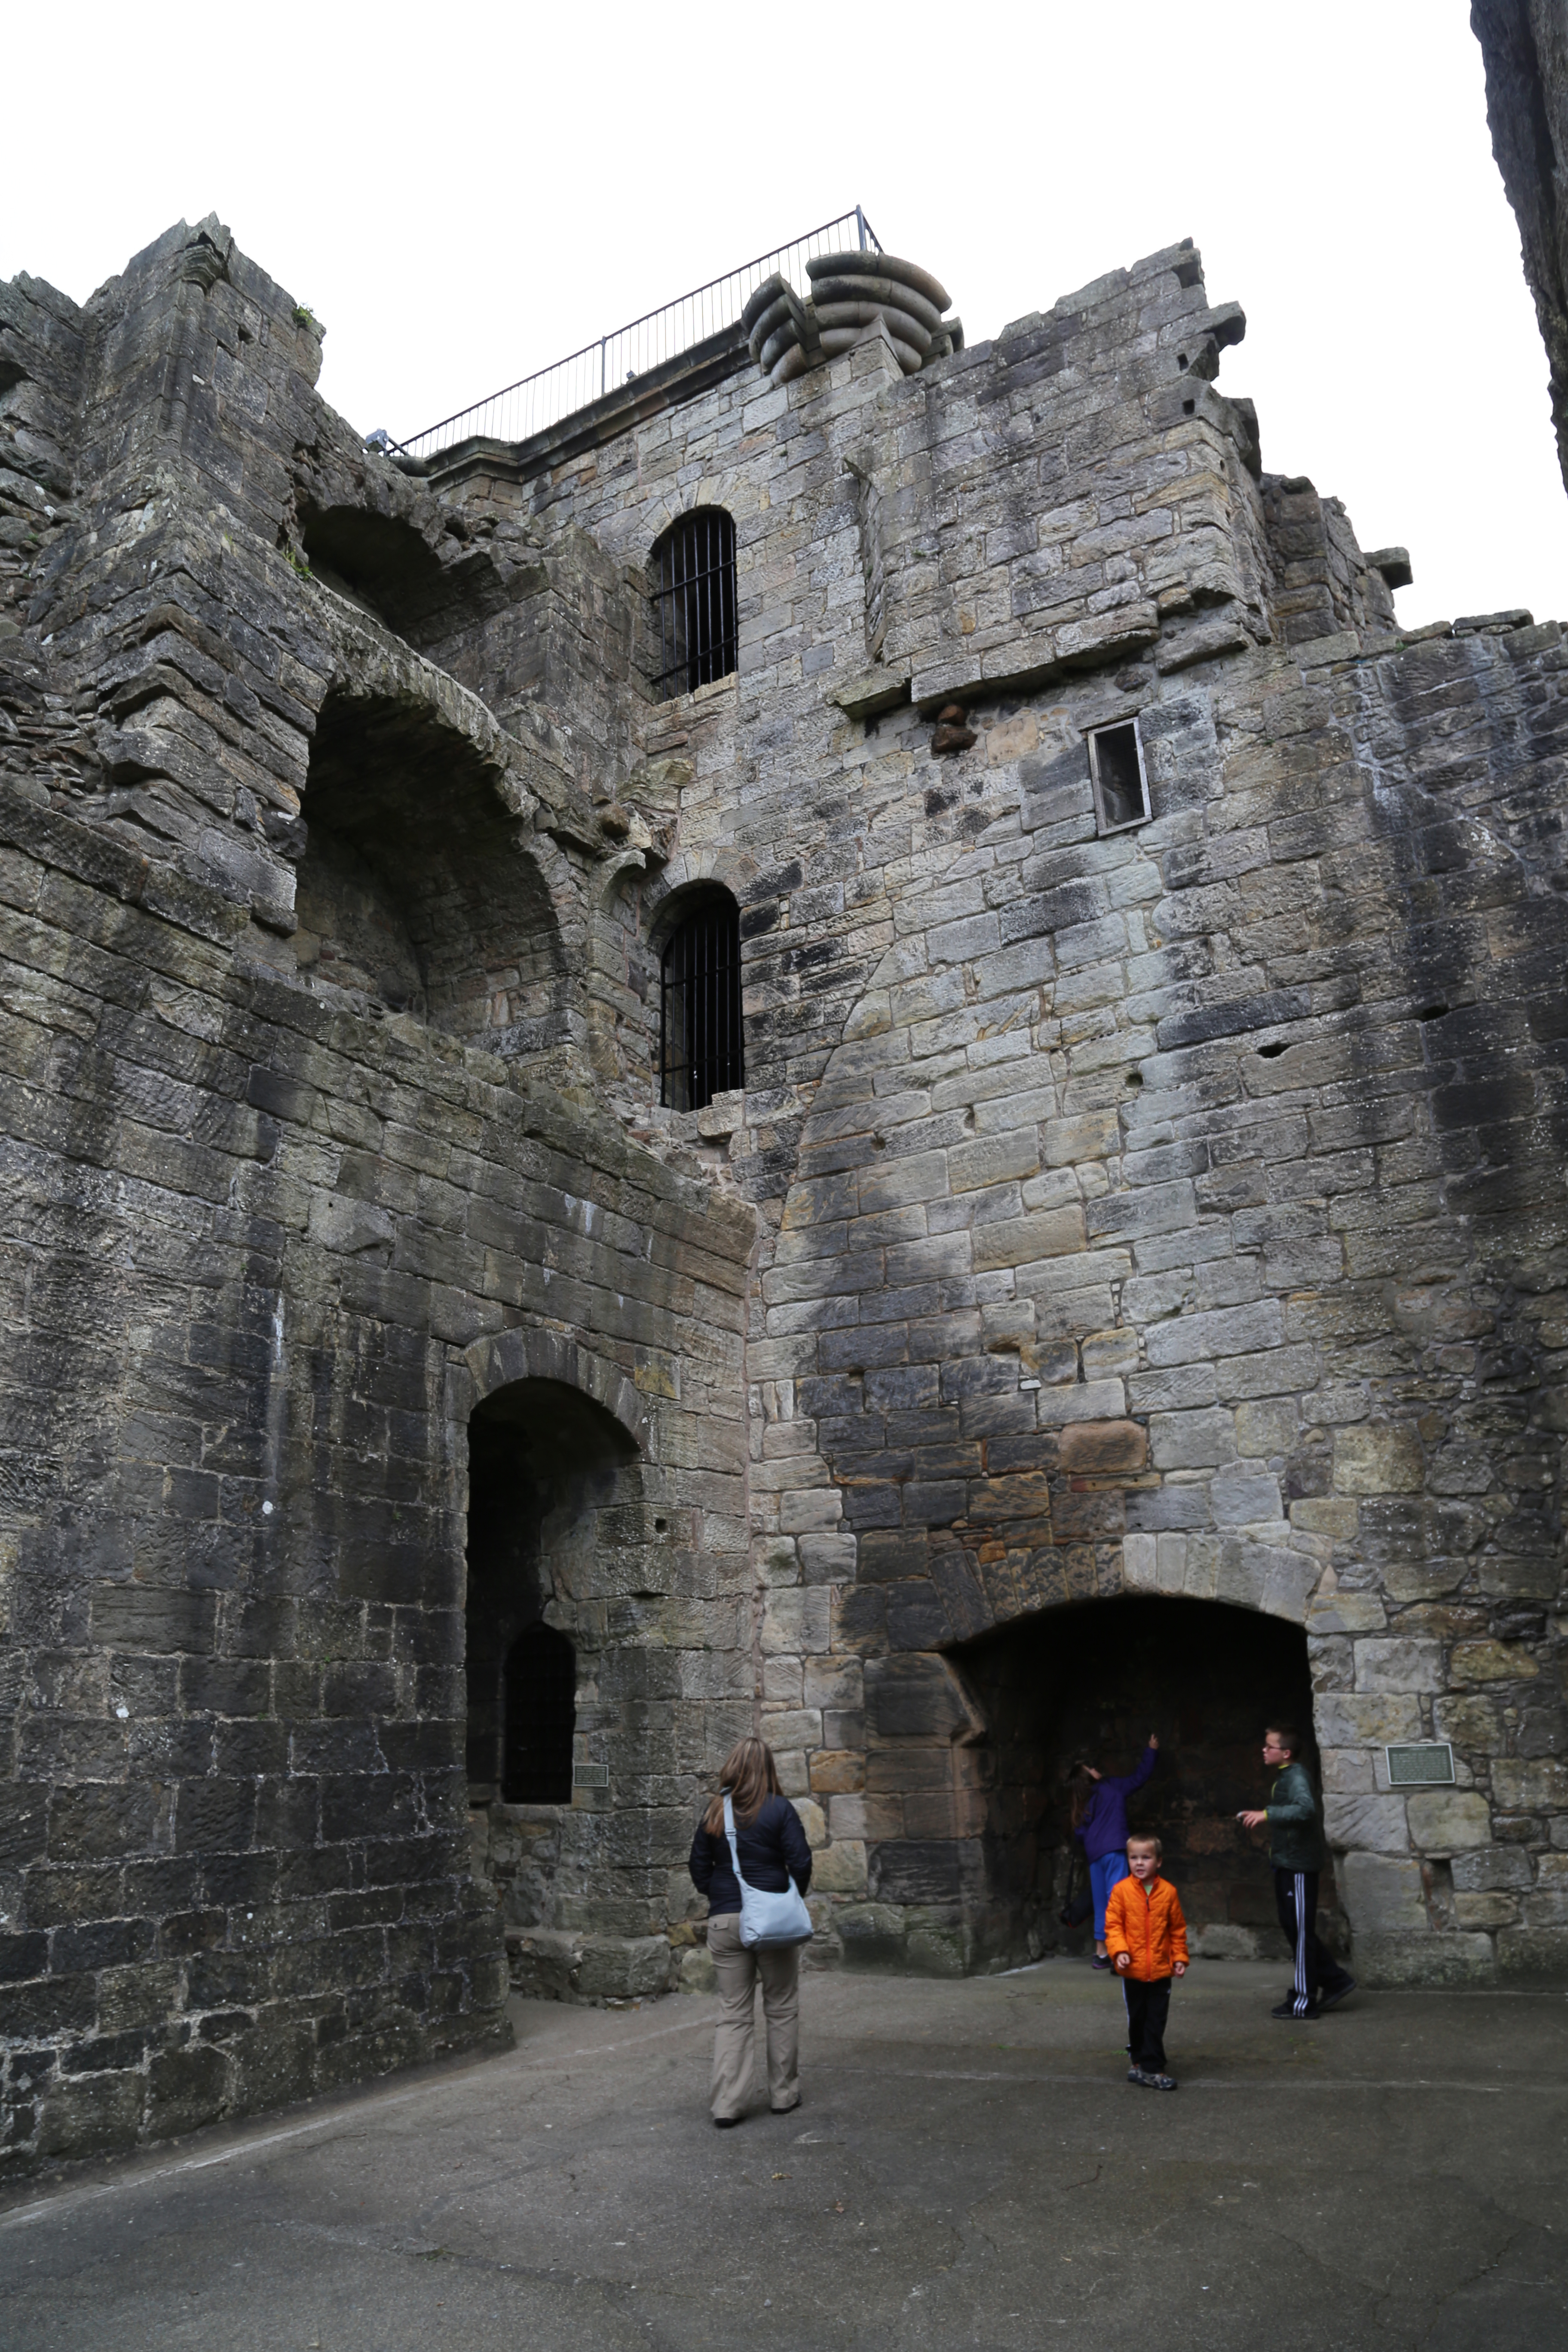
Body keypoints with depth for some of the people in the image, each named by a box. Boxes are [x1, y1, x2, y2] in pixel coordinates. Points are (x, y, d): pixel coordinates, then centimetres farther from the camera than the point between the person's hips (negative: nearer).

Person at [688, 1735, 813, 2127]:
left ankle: (727, 2105, 4)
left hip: (724, 1922, 3)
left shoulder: (714, 1814, 3)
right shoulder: (779, 1810, -7)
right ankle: (783, 2094, 21)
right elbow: (800, 1863, -8)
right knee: (782, 2009, 13)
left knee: (734, 2014, 9)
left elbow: (699, 1869, 7)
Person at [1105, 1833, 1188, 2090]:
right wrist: (1119, 1950, -18)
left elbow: (1178, 1929, 7)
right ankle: (1142, 2062, 29)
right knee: (1136, 2020, 13)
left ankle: (1150, 2068, 9)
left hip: (1161, 1971, 0)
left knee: (1156, 2022, 2)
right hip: (1133, 1970, 0)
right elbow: (1113, 1924, -6)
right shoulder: (1121, 1890, -7)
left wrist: (1180, 1957, 6)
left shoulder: (1168, 1892, -2)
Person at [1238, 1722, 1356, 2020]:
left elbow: (1306, 1808, -36)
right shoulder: (1285, 1776, 14)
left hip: (1299, 1864, -10)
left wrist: (1268, 1814, -39)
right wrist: (1261, 1819, 15)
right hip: (1288, 1862, 10)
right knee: (1294, 1927, 15)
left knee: (1300, 1931, -1)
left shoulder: (1296, 1777, -17)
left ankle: (1304, 2002, 7)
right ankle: (1335, 1980, 23)